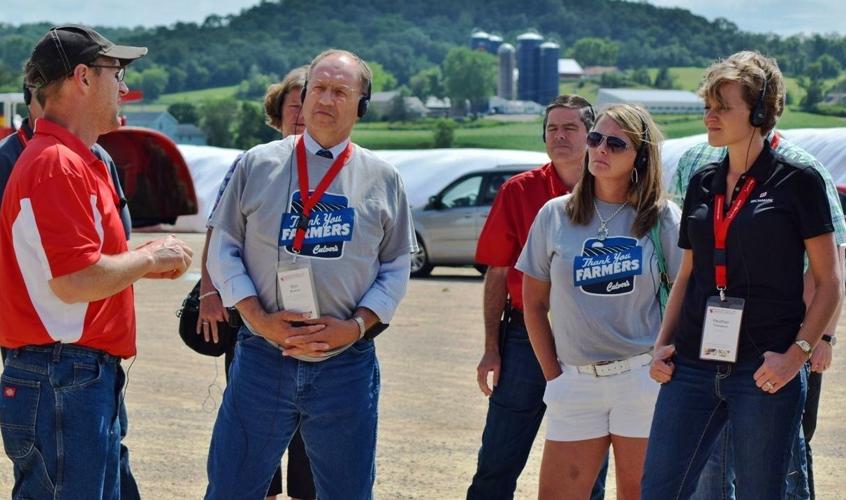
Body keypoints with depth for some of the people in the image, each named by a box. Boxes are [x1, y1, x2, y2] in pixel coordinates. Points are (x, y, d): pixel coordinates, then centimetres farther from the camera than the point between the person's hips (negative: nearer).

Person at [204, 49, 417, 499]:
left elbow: (397, 267, 8)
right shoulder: (258, 165, 5)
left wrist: (355, 326, -9)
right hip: (262, 358, -1)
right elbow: (223, 249, 5)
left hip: (347, 363, 1)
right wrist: (259, 319, -10)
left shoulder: (383, 179, 8)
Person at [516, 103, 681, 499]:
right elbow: (534, 304, 10)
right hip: (575, 379, 2)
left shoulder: (662, 218, 1)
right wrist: (553, 376, 6)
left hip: (642, 377, -2)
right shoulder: (556, 215, 5)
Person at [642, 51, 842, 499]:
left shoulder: (798, 182, -2)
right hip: (694, 364, 5)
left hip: (764, 372, -5)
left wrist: (797, 353, -13)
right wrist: (662, 344, 8)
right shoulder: (702, 184, 13)